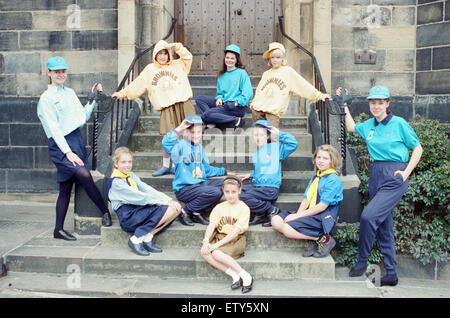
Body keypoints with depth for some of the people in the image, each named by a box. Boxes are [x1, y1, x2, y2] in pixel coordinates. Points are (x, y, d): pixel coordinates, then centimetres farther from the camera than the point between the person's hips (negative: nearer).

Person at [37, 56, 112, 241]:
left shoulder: (70, 93, 16)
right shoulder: (46, 98, -4)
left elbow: (83, 117, 17)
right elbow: (53, 128, -12)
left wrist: (93, 97, 12)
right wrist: (67, 151, -20)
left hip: (77, 139, 6)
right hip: (60, 144, -6)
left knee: (66, 187, 8)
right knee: (84, 175, -25)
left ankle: (59, 229, 17)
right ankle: (105, 211, -7)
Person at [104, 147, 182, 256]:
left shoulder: (132, 176, 18)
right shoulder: (115, 182, -8)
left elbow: (148, 190, 7)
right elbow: (141, 197, -14)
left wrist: (169, 200, -6)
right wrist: (165, 202, -15)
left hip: (139, 211, 8)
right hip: (128, 217, -8)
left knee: (176, 208, -10)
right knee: (167, 209, -23)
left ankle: (147, 237, -13)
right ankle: (136, 239, -17)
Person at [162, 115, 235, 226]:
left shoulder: (199, 147, 17)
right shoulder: (181, 145, -8)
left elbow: (206, 169, 27)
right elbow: (166, 143, -31)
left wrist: (224, 172, 29)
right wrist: (179, 128, -28)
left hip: (201, 183, 8)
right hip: (184, 188, -8)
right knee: (215, 192, -25)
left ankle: (197, 213, -4)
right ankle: (185, 212, -7)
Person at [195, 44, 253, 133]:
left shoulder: (242, 73, 0)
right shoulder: (222, 75, 18)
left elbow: (248, 94, -8)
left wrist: (237, 102, -16)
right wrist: (219, 98, 1)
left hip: (238, 107, -7)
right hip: (223, 104, 7)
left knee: (205, 115, -25)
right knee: (199, 98, -7)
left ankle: (237, 121, -17)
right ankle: (211, 121, -19)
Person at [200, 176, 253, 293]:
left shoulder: (243, 208, -4)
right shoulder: (219, 207, 12)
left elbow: (236, 231, -13)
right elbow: (212, 225, 1)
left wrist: (218, 244, -21)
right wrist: (206, 240, -20)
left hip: (236, 240, -5)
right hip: (220, 237, 5)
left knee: (216, 253, -32)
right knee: (204, 251, -25)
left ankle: (245, 276, -20)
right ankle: (234, 275, -23)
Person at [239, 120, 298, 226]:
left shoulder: (275, 147, 1)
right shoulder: (256, 154, 21)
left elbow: (293, 144, -10)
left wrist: (278, 134, -7)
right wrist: (251, 174, 21)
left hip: (270, 188, -8)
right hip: (256, 185, 8)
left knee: (244, 197, -25)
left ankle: (272, 211, -8)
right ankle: (258, 214, -7)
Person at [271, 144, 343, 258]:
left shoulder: (333, 180, -10)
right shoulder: (315, 178, 18)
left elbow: (322, 206, -16)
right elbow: (306, 199, 13)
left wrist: (298, 215, -15)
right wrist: (298, 214, -8)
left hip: (323, 218, -9)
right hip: (308, 214, 9)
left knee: (287, 228, -25)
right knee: (276, 221, -7)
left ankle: (324, 239, -10)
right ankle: (312, 241, -7)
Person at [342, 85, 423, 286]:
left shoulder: (399, 123, -6)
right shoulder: (369, 125, 9)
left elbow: (418, 149, 0)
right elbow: (351, 128, 30)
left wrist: (406, 172, -9)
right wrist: (345, 106, 24)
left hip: (394, 177, -6)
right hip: (376, 175, 6)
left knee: (369, 216, -20)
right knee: (384, 226, 8)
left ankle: (362, 262, 0)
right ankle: (391, 275, 17)